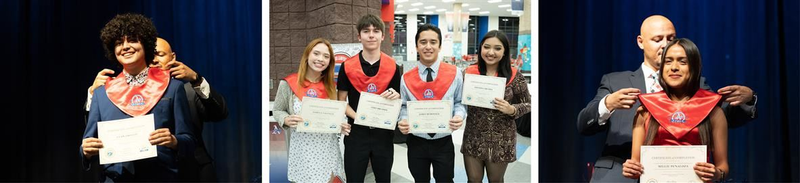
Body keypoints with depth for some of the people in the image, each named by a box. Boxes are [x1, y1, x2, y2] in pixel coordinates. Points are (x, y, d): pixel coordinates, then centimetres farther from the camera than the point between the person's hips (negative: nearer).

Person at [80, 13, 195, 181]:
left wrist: (173, 141, -19)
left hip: (161, 177, -1)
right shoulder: (101, 93, 8)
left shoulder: (172, 87, 3)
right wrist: (87, 151, -12)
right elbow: (88, 145, 8)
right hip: (115, 178, 2)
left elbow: (189, 144, 1)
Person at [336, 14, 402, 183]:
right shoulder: (347, 66, -2)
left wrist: (396, 97, -15)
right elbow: (341, 101, 2)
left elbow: (399, 100, 9)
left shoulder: (393, 66, 1)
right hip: (356, 133, -1)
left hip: (383, 133, 1)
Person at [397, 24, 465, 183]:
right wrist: (403, 121, -14)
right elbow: (404, 107, 6)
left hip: (443, 143, -1)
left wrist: (459, 116, -18)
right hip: (416, 143, 1)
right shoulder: (406, 78, -3)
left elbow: (460, 102, 3)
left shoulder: (455, 74, -5)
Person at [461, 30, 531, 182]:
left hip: (501, 140, -1)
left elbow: (528, 103, -1)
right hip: (473, 138, 1)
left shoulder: (514, 75, -8)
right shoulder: (469, 72, -3)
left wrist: (512, 110, -20)